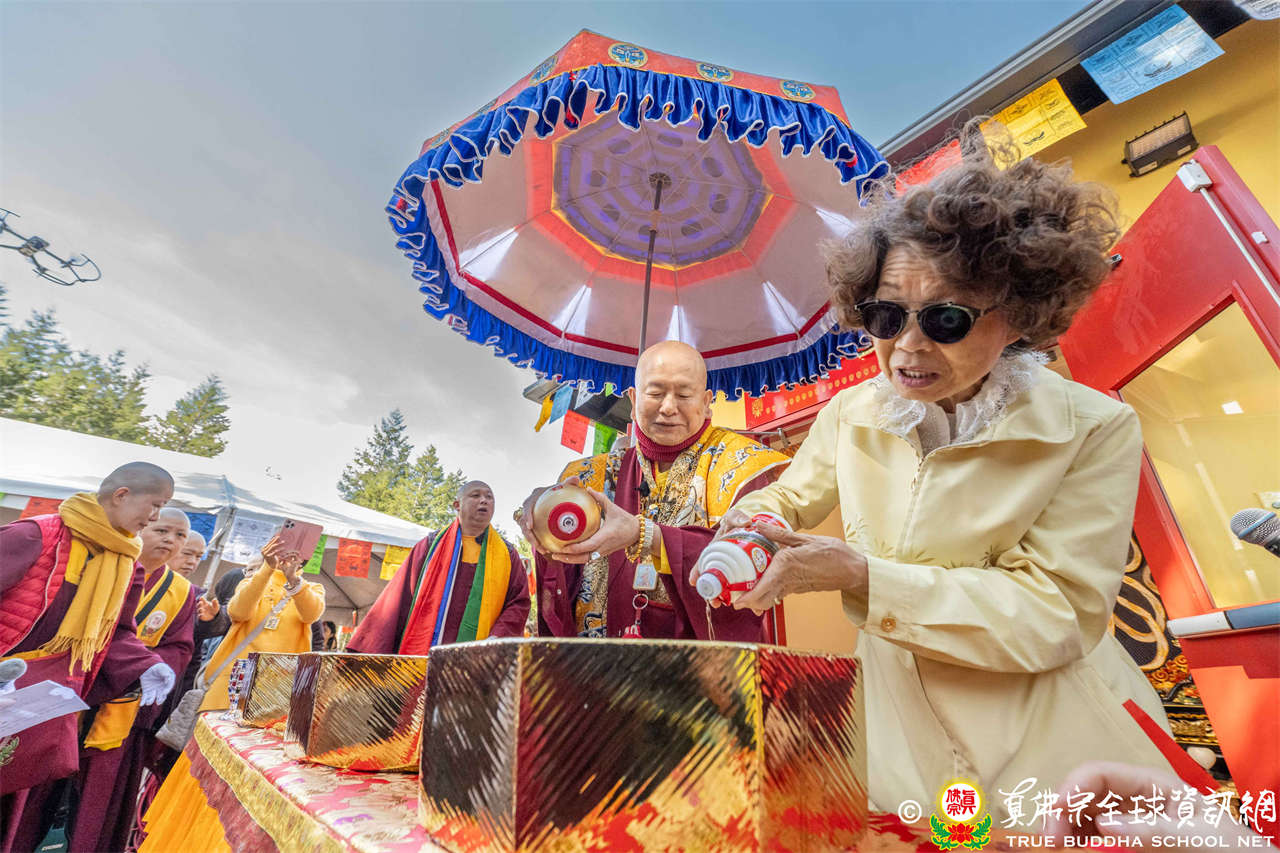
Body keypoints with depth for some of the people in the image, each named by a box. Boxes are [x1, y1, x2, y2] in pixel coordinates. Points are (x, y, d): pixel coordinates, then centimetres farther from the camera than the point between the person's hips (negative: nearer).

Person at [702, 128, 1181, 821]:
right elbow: (790, 498, 9)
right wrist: (751, 524, -16)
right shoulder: (851, 414, -5)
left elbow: (1056, 614, -18)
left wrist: (860, 574, -29)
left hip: (1050, 737, -2)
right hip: (898, 714, 3)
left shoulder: (1093, 432, -14)